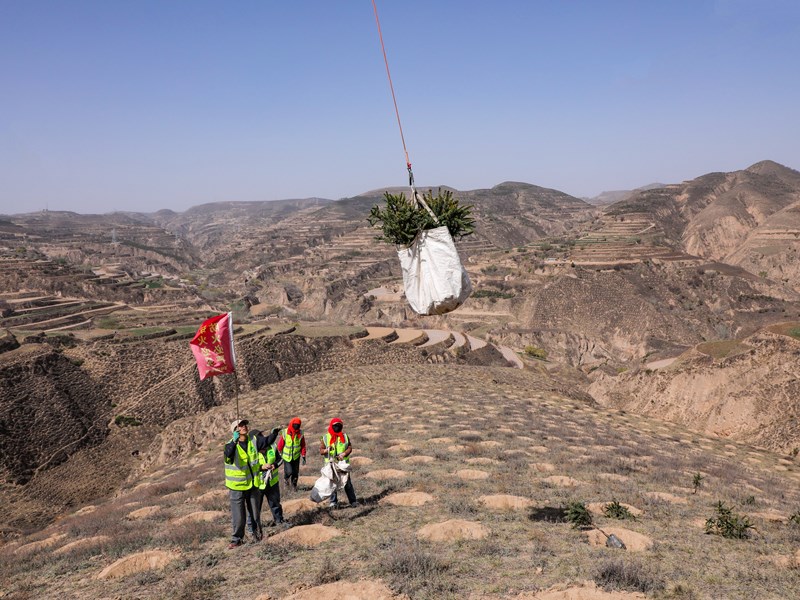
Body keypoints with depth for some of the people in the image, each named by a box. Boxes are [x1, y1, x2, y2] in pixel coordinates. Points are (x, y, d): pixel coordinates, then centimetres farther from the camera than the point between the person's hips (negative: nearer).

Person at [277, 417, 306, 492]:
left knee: (295, 472, 6)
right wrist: (279, 455, 2)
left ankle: (294, 485, 29)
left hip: (296, 456, 2)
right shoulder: (285, 433, -14)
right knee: (289, 471, -9)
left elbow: (303, 445, 0)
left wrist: (303, 456, -1)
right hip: (286, 456, -2)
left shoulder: (300, 433, -7)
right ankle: (286, 479, 26)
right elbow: (280, 444, -5)